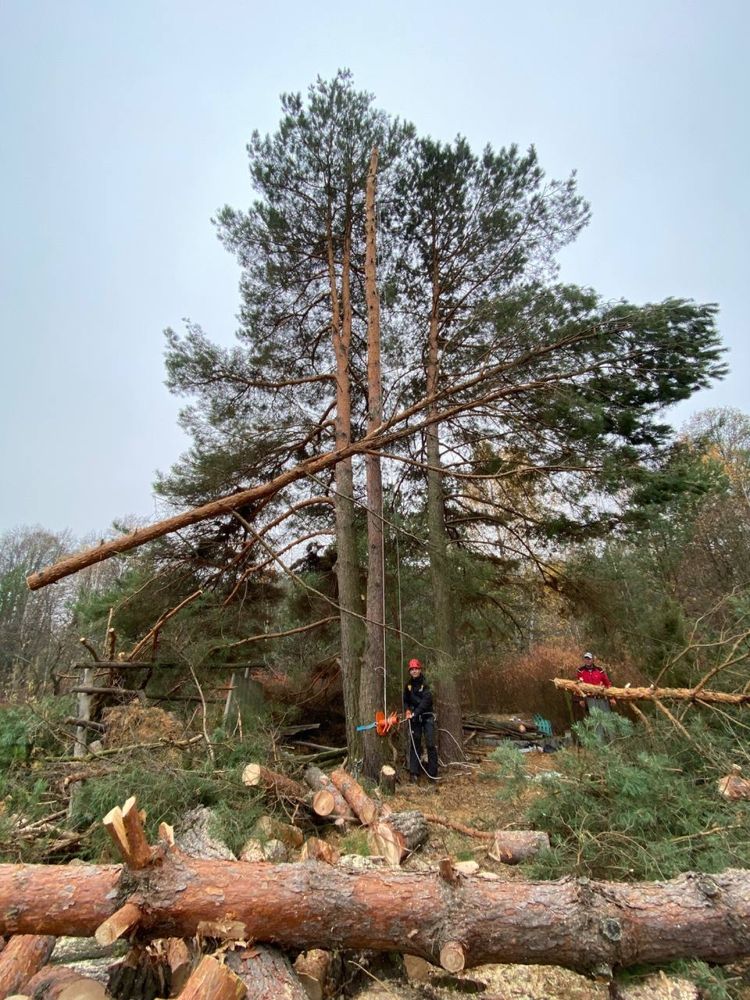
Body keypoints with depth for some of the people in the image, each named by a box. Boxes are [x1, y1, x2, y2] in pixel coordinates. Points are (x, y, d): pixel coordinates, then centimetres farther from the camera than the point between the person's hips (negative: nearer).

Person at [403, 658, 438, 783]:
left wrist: (415, 713, -24)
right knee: (414, 744, 4)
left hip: (427, 716, -4)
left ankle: (433, 772, 2)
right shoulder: (408, 685, 6)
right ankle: (414, 772, 10)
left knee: (431, 744, -6)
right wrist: (407, 710, -4)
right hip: (414, 717, 4)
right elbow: (405, 700, 15)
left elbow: (426, 701, -18)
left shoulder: (426, 684, -9)